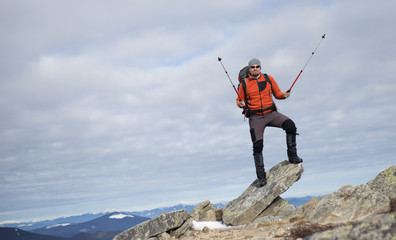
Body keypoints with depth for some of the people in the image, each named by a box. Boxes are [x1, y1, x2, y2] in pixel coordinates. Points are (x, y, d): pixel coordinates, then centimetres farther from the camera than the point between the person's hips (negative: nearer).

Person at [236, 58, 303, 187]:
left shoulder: (268, 79, 5)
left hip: (271, 113, 1)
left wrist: (284, 95, -9)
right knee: (257, 146, -6)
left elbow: (277, 93, 13)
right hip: (255, 117, -1)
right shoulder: (244, 84, 1)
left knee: (290, 125, -23)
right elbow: (239, 100, 9)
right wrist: (240, 104, -14)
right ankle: (261, 177, 4)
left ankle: (292, 155, -11)